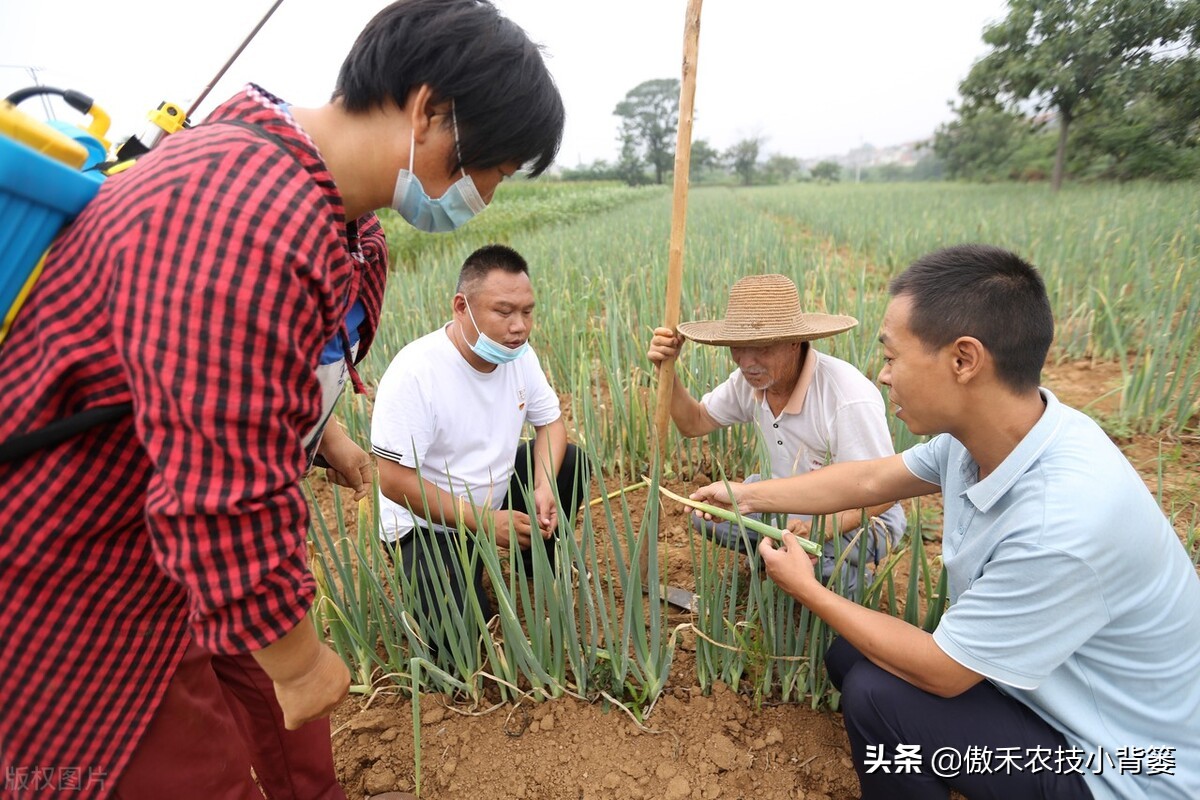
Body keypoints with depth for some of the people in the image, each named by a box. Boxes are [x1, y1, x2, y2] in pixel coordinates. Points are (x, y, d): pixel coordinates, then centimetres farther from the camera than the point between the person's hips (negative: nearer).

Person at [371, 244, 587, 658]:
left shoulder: (519, 354, -10)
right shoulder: (415, 371, -29)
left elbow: (551, 422, 0)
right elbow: (394, 481, -27)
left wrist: (544, 489, -19)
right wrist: (483, 521, -26)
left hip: (495, 493, 7)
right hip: (428, 522, -6)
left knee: (570, 461, -7)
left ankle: (537, 559, 14)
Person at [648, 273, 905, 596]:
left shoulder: (850, 398, -34)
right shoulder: (751, 379, -12)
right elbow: (694, 422, 0)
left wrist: (815, 529, -42)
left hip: (859, 517, -6)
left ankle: (852, 578, 0)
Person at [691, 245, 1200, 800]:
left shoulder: (1064, 522, -38)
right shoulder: (980, 432, -14)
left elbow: (940, 672, -26)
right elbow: (869, 480, 2)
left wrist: (808, 590, -13)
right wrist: (746, 495, 10)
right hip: (1042, 684, 7)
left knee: (876, 695, -19)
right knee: (849, 656, 8)